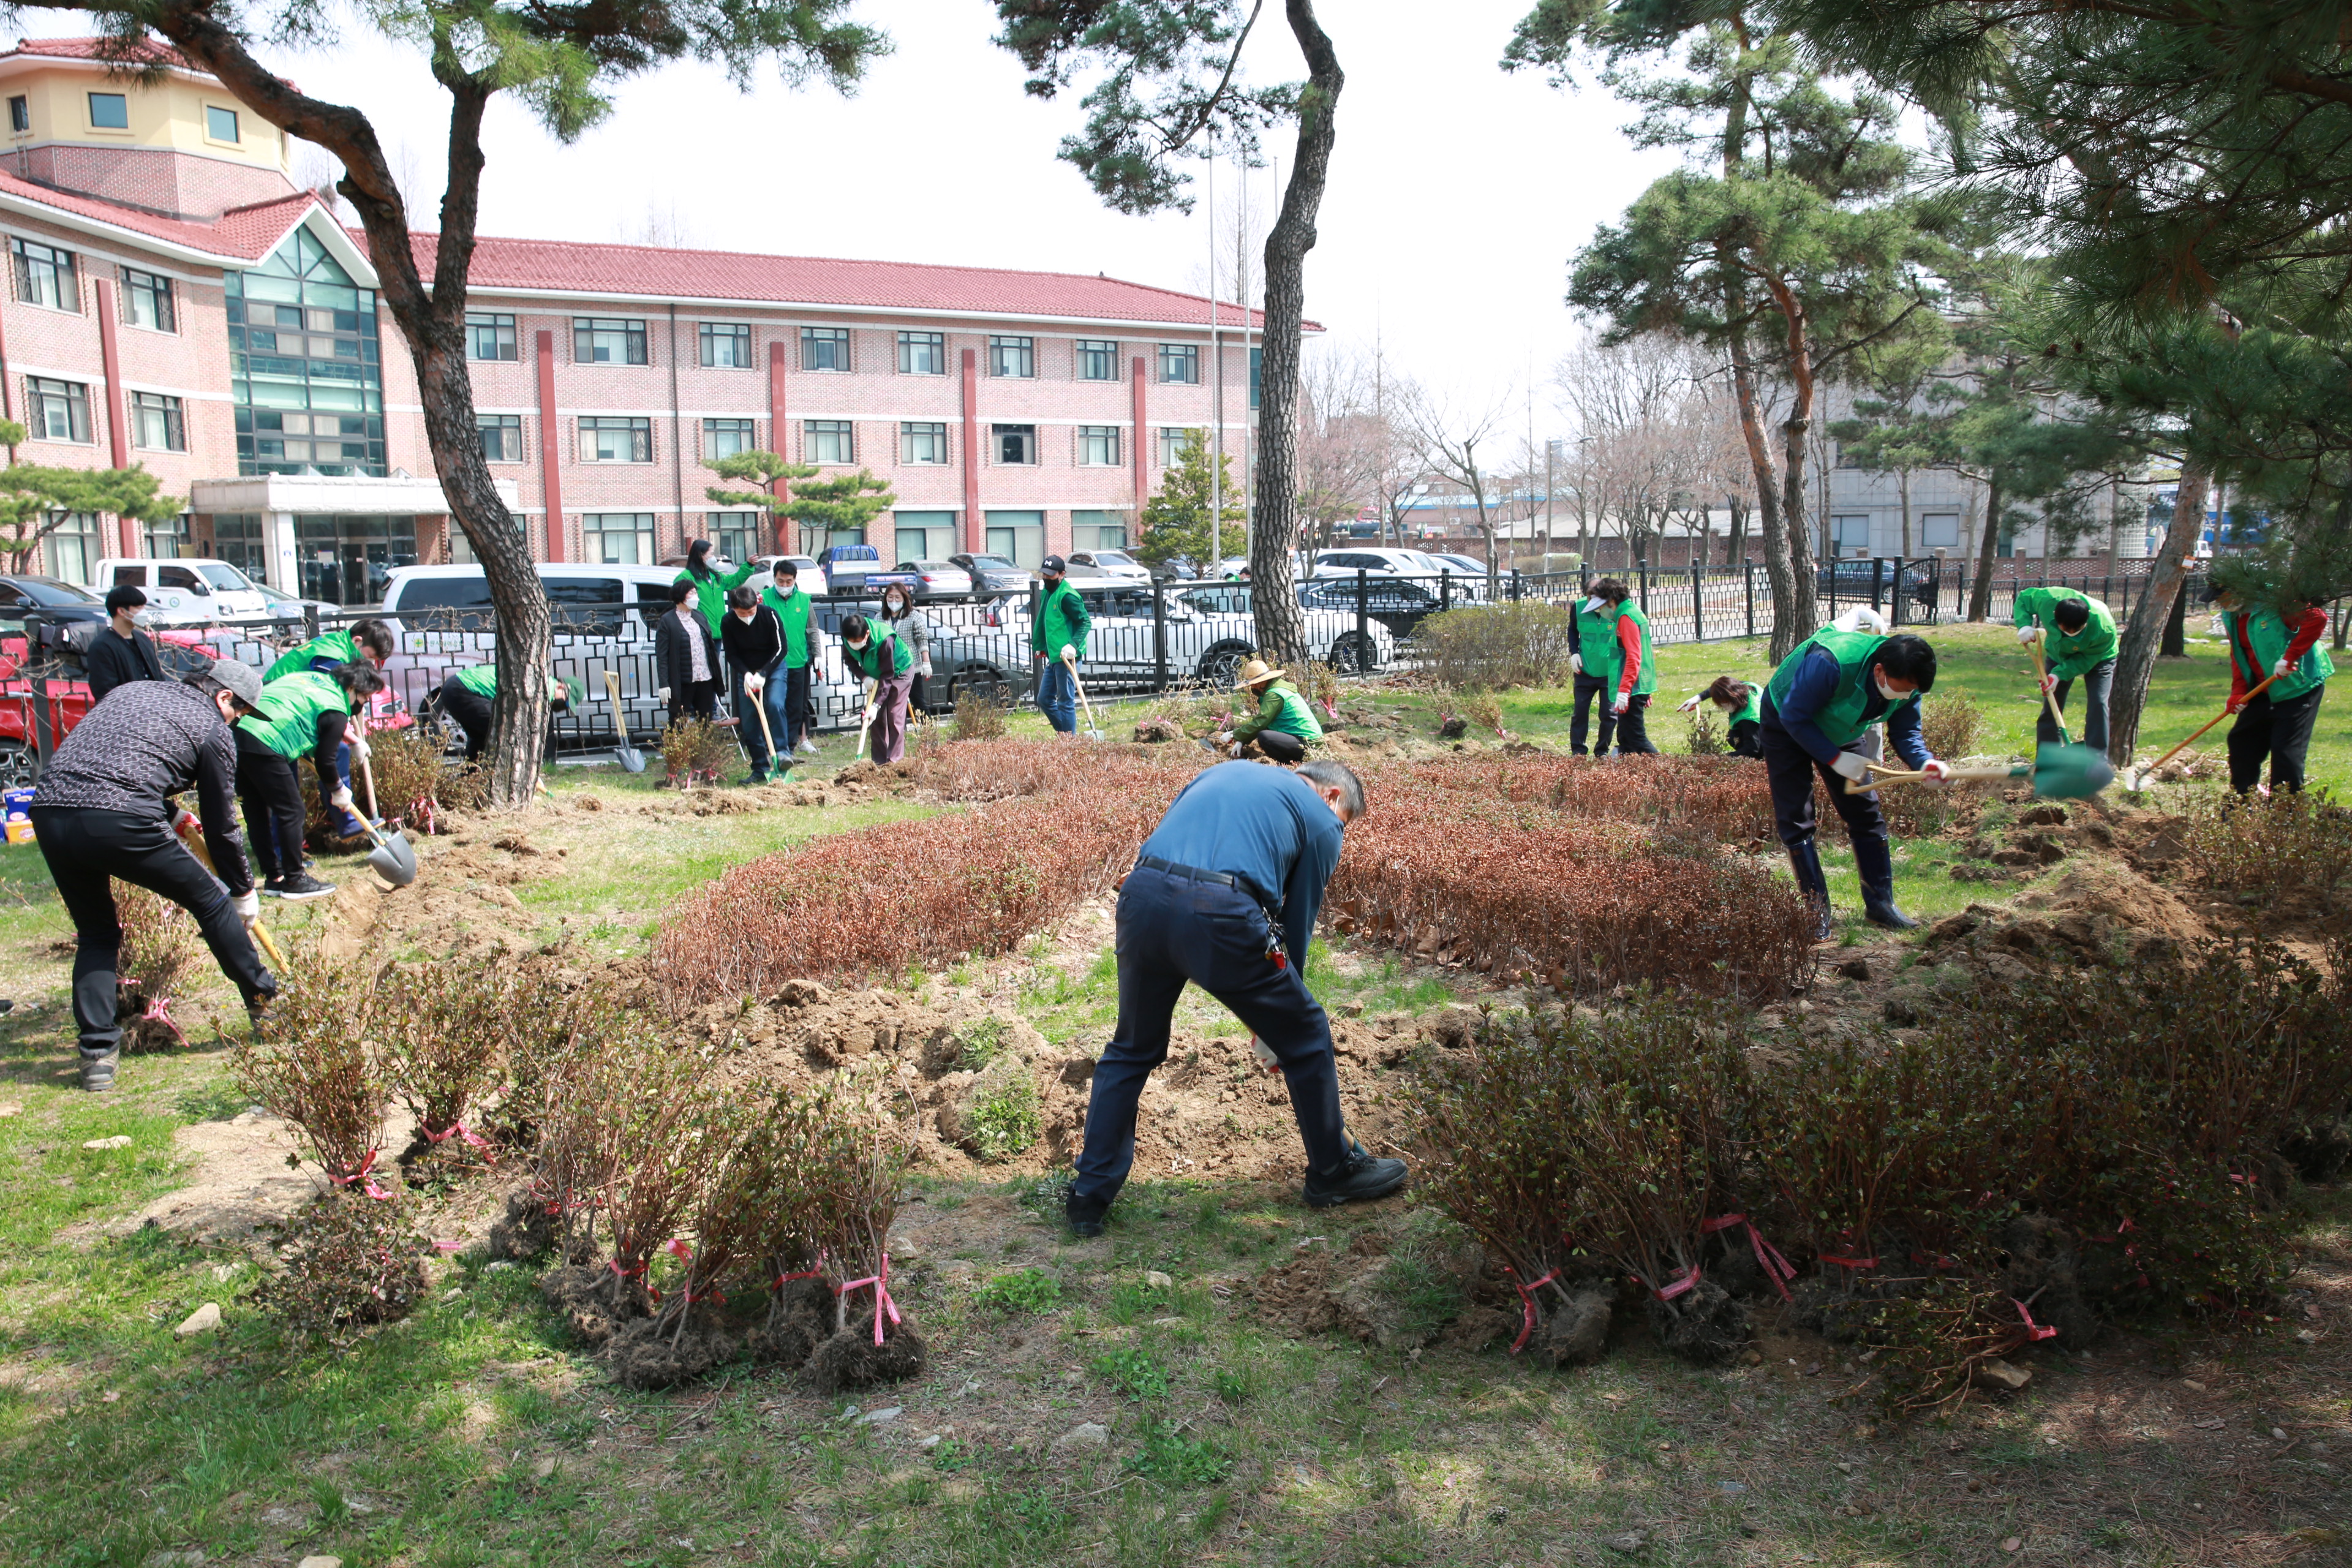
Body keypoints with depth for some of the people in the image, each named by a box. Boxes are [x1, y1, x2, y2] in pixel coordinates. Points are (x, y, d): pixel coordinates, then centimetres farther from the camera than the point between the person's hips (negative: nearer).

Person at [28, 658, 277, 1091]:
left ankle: (97, 1053, 14)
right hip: (119, 822, -6)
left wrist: (170, 812, 43)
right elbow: (220, 826, 13)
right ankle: (266, 1000, 23)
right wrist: (244, 891, 25)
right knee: (210, 901, 14)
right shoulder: (213, 730, 9)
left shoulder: (131, 691, 27)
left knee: (95, 933, 21)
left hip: (50, 814, 6)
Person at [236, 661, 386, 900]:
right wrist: (339, 792, 16)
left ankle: (274, 878, 26)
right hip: (263, 747, -9)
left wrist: (354, 739, 44)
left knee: (257, 812, 16)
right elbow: (325, 761, 0)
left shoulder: (313, 677, 20)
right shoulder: (336, 711, -4)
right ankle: (295, 881, 10)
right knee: (291, 811, 3)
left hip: (239, 728, 9)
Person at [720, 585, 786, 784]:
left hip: (773, 668, -3)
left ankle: (780, 753, -18)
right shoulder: (728, 622, -13)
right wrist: (746, 673, -20)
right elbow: (732, 655, -4)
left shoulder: (769, 615, -19)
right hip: (746, 673, 3)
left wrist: (763, 674, -20)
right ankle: (760, 770, 5)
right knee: (748, 722, -2)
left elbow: (781, 648, -14)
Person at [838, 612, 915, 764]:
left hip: (899, 672, -6)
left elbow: (887, 676, -34)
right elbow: (849, 660, -4)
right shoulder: (848, 638, -23)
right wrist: (863, 677, -22)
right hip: (875, 675, 6)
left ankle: (895, 760, -13)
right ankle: (879, 761, 4)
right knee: (878, 718, 0)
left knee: (895, 716, -14)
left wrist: (877, 704, -36)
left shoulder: (884, 640, -39)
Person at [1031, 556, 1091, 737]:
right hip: (1053, 657, 10)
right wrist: (1040, 646, 24)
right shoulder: (1049, 592, 15)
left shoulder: (1067, 596, -14)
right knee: (1044, 700, 14)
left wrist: (1074, 645, -29)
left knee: (1066, 701, -4)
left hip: (1066, 657, -10)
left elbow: (1085, 621, -18)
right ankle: (1065, 734, 23)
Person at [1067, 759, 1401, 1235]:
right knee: (1306, 1039, 18)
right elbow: (1297, 924, 19)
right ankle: (1335, 1173, 34)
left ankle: (1090, 1196, 28)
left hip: (1141, 894, 5)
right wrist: (1274, 1010, 31)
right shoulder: (1322, 820, 18)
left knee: (1130, 1051, 25)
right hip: (1220, 913, -5)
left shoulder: (1225, 771, 33)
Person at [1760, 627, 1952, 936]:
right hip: (1786, 724, -6)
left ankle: (1880, 904, 13)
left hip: (1838, 731, 6)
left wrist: (1926, 762, -31)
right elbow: (1794, 717, -33)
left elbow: (1905, 733, -10)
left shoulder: (1906, 683, -20)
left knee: (1865, 813, 3)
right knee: (1796, 820, -10)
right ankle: (1816, 912, -3)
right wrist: (1835, 758, -33)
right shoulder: (1831, 663, -41)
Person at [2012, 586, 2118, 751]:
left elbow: (2087, 660, -27)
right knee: (2051, 706, 1)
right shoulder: (2047, 599, -37)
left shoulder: (2104, 629, -41)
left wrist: (2059, 674, -38)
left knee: (2098, 705, -17)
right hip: (2058, 654, 3)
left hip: (2097, 657, -3)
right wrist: (2024, 625, -32)